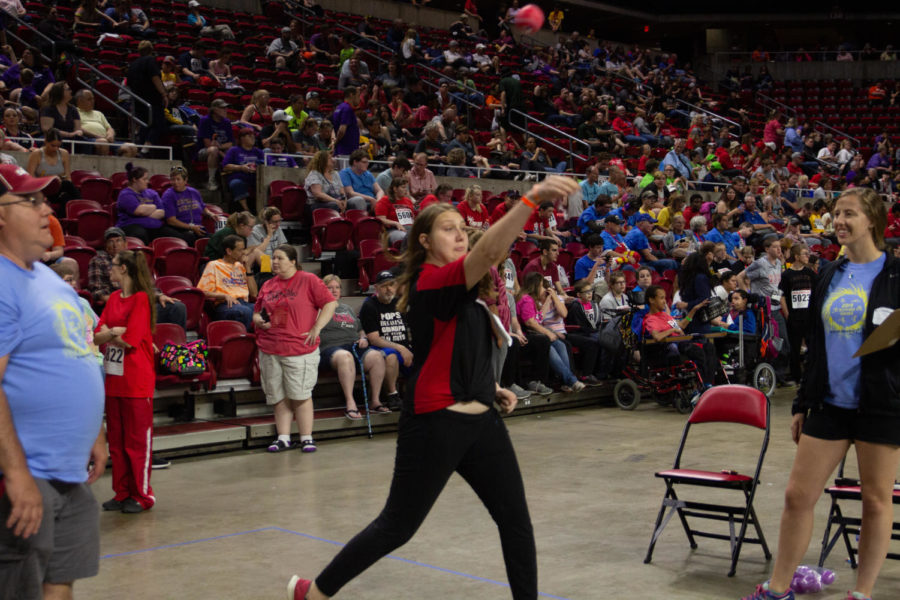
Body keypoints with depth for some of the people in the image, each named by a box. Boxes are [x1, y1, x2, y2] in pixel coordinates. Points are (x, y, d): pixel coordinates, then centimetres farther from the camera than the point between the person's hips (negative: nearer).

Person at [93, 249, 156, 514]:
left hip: (137, 381, -7)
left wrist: (108, 334, -1)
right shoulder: (113, 298, 12)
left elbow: (129, 341, -16)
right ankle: (122, 493, 21)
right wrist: (116, 332, -13)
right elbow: (97, 336, 5)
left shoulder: (141, 299, -10)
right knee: (116, 440, 12)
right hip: (113, 378, 7)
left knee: (137, 440, 1)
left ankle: (142, 495, 10)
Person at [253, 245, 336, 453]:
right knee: (278, 398, 7)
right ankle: (283, 438, 14)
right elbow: (257, 311, 24)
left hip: (300, 349, -5)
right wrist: (259, 320, 1)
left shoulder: (309, 280, 0)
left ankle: (306, 438, 4)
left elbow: (330, 303, -4)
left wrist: (316, 328, -10)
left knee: (301, 396, -4)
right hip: (269, 350, 5)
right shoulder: (268, 286, 15)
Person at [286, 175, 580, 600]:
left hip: (481, 421, 9)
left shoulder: (456, 288, 14)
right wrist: (532, 198, -44)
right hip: (435, 424, -8)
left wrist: (491, 388, 13)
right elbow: (490, 251, -34)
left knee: (516, 522, 4)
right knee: (397, 526, 3)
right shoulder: (432, 281, -14)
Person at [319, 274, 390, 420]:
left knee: (377, 357, -25)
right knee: (345, 357, -41)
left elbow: (360, 330, 35)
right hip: (331, 348, -5)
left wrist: (363, 338, 15)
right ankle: (350, 403, -42)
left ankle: (375, 401, -20)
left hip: (354, 346, 6)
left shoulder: (347, 309, 31)